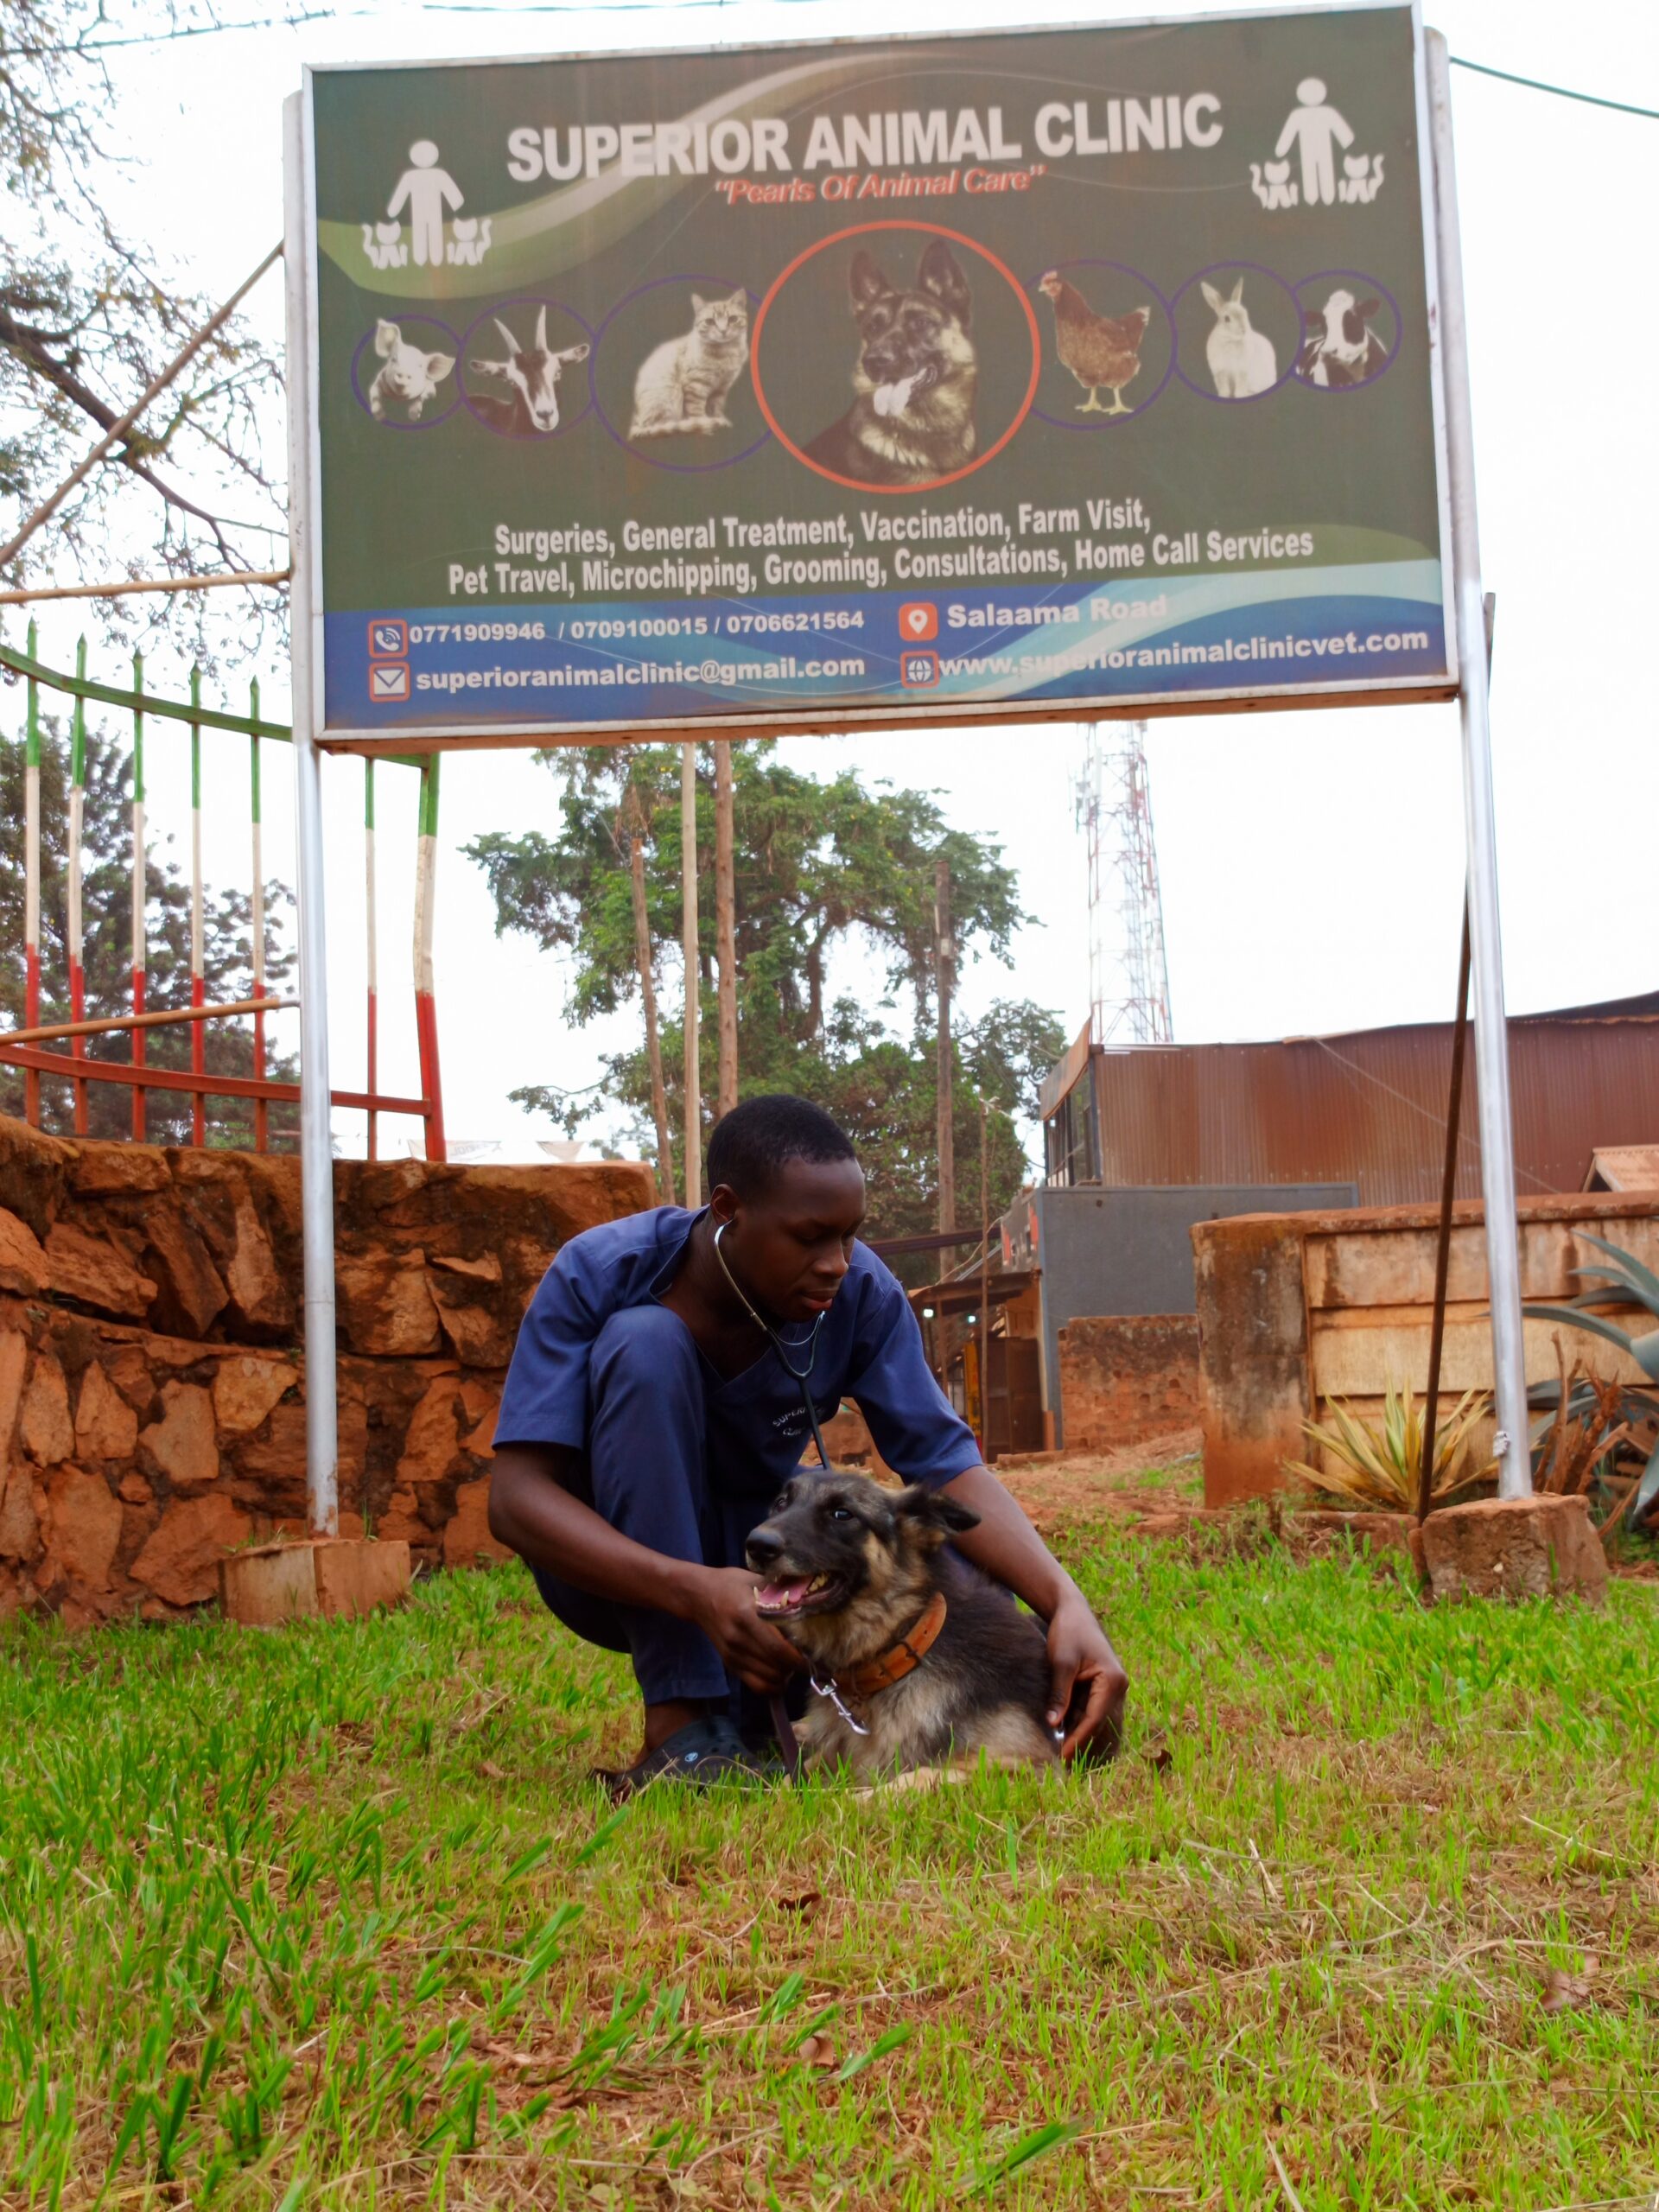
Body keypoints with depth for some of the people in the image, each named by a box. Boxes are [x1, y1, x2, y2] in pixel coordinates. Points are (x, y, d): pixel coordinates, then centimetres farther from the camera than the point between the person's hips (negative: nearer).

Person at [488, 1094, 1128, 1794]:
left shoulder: (860, 1290, -15)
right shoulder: (598, 1275, -23)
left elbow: (945, 1460, -17)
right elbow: (515, 1498, -29)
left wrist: (1066, 1602, -35)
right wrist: (695, 1592, -44)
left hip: (754, 1549, 3)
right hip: (613, 1569, -3)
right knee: (645, 1342, -31)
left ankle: (747, 1704, 6)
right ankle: (682, 1718, -27)